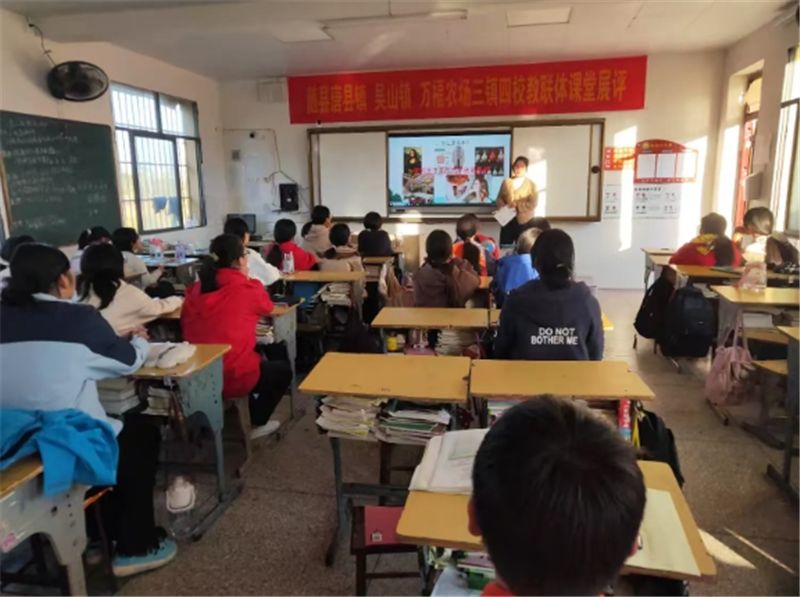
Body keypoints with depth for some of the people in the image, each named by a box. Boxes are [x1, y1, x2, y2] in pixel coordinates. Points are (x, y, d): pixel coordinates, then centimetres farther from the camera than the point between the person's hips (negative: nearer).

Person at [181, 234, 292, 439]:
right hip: (232, 377, -6)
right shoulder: (247, 289, -11)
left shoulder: (196, 289, 2)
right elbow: (266, 307, 8)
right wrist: (247, 278, 17)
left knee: (261, 362, 33)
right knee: (283, 370, 22)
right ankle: (256, 424, 28)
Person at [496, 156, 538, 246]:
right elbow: (500, 198, 10)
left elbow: (533, 204, -8)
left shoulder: (531, 184, 1)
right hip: (507, 220, 3)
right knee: (504, 248, 5)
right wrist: (503, 207, -10)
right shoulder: (507, 182, 10)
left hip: (523, 221, -2)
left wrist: (517, 204, -17)